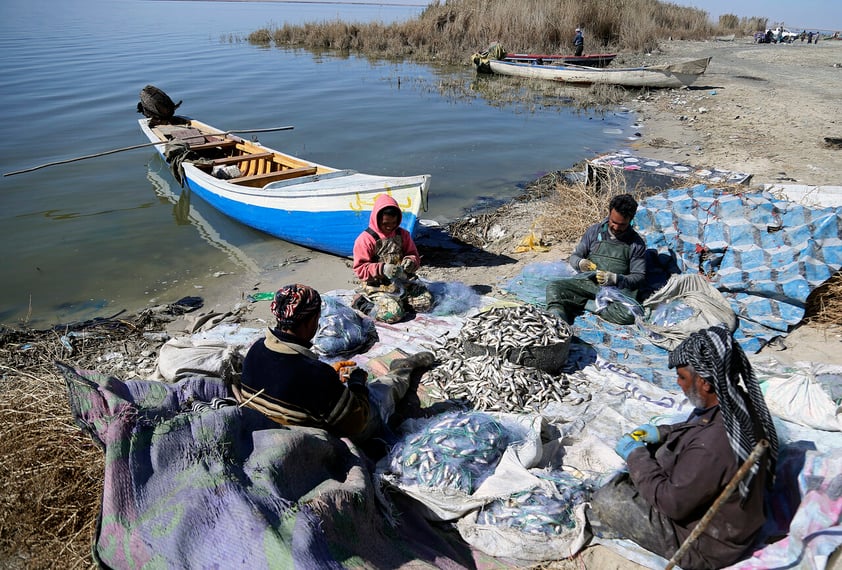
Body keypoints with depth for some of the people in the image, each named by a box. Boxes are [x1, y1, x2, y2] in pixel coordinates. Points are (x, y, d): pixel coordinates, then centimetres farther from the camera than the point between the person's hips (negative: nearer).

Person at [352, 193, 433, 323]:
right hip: (377, 286, -6)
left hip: (403, 281, 6)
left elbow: (414, 255, 13)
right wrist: (382, 269, -29)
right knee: (393, 313, -28)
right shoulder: (365, 239, -10)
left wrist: (411, 261, -13)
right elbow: (360, 270, -13)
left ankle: (396, 301, 8)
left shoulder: (402, 234, 6)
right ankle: (364, 304, -2)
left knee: (426, 303, -12)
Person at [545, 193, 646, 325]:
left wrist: (615, 278, -16)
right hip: (586, 281, 2)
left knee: (628, 314, -35)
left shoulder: (637, 244, 5)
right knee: (554, 287, -27)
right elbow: (574, 256, 15)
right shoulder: (594, 231, 10)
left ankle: (583, 305, -19)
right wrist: (580, 263, -11)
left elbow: (639, 276, 3)